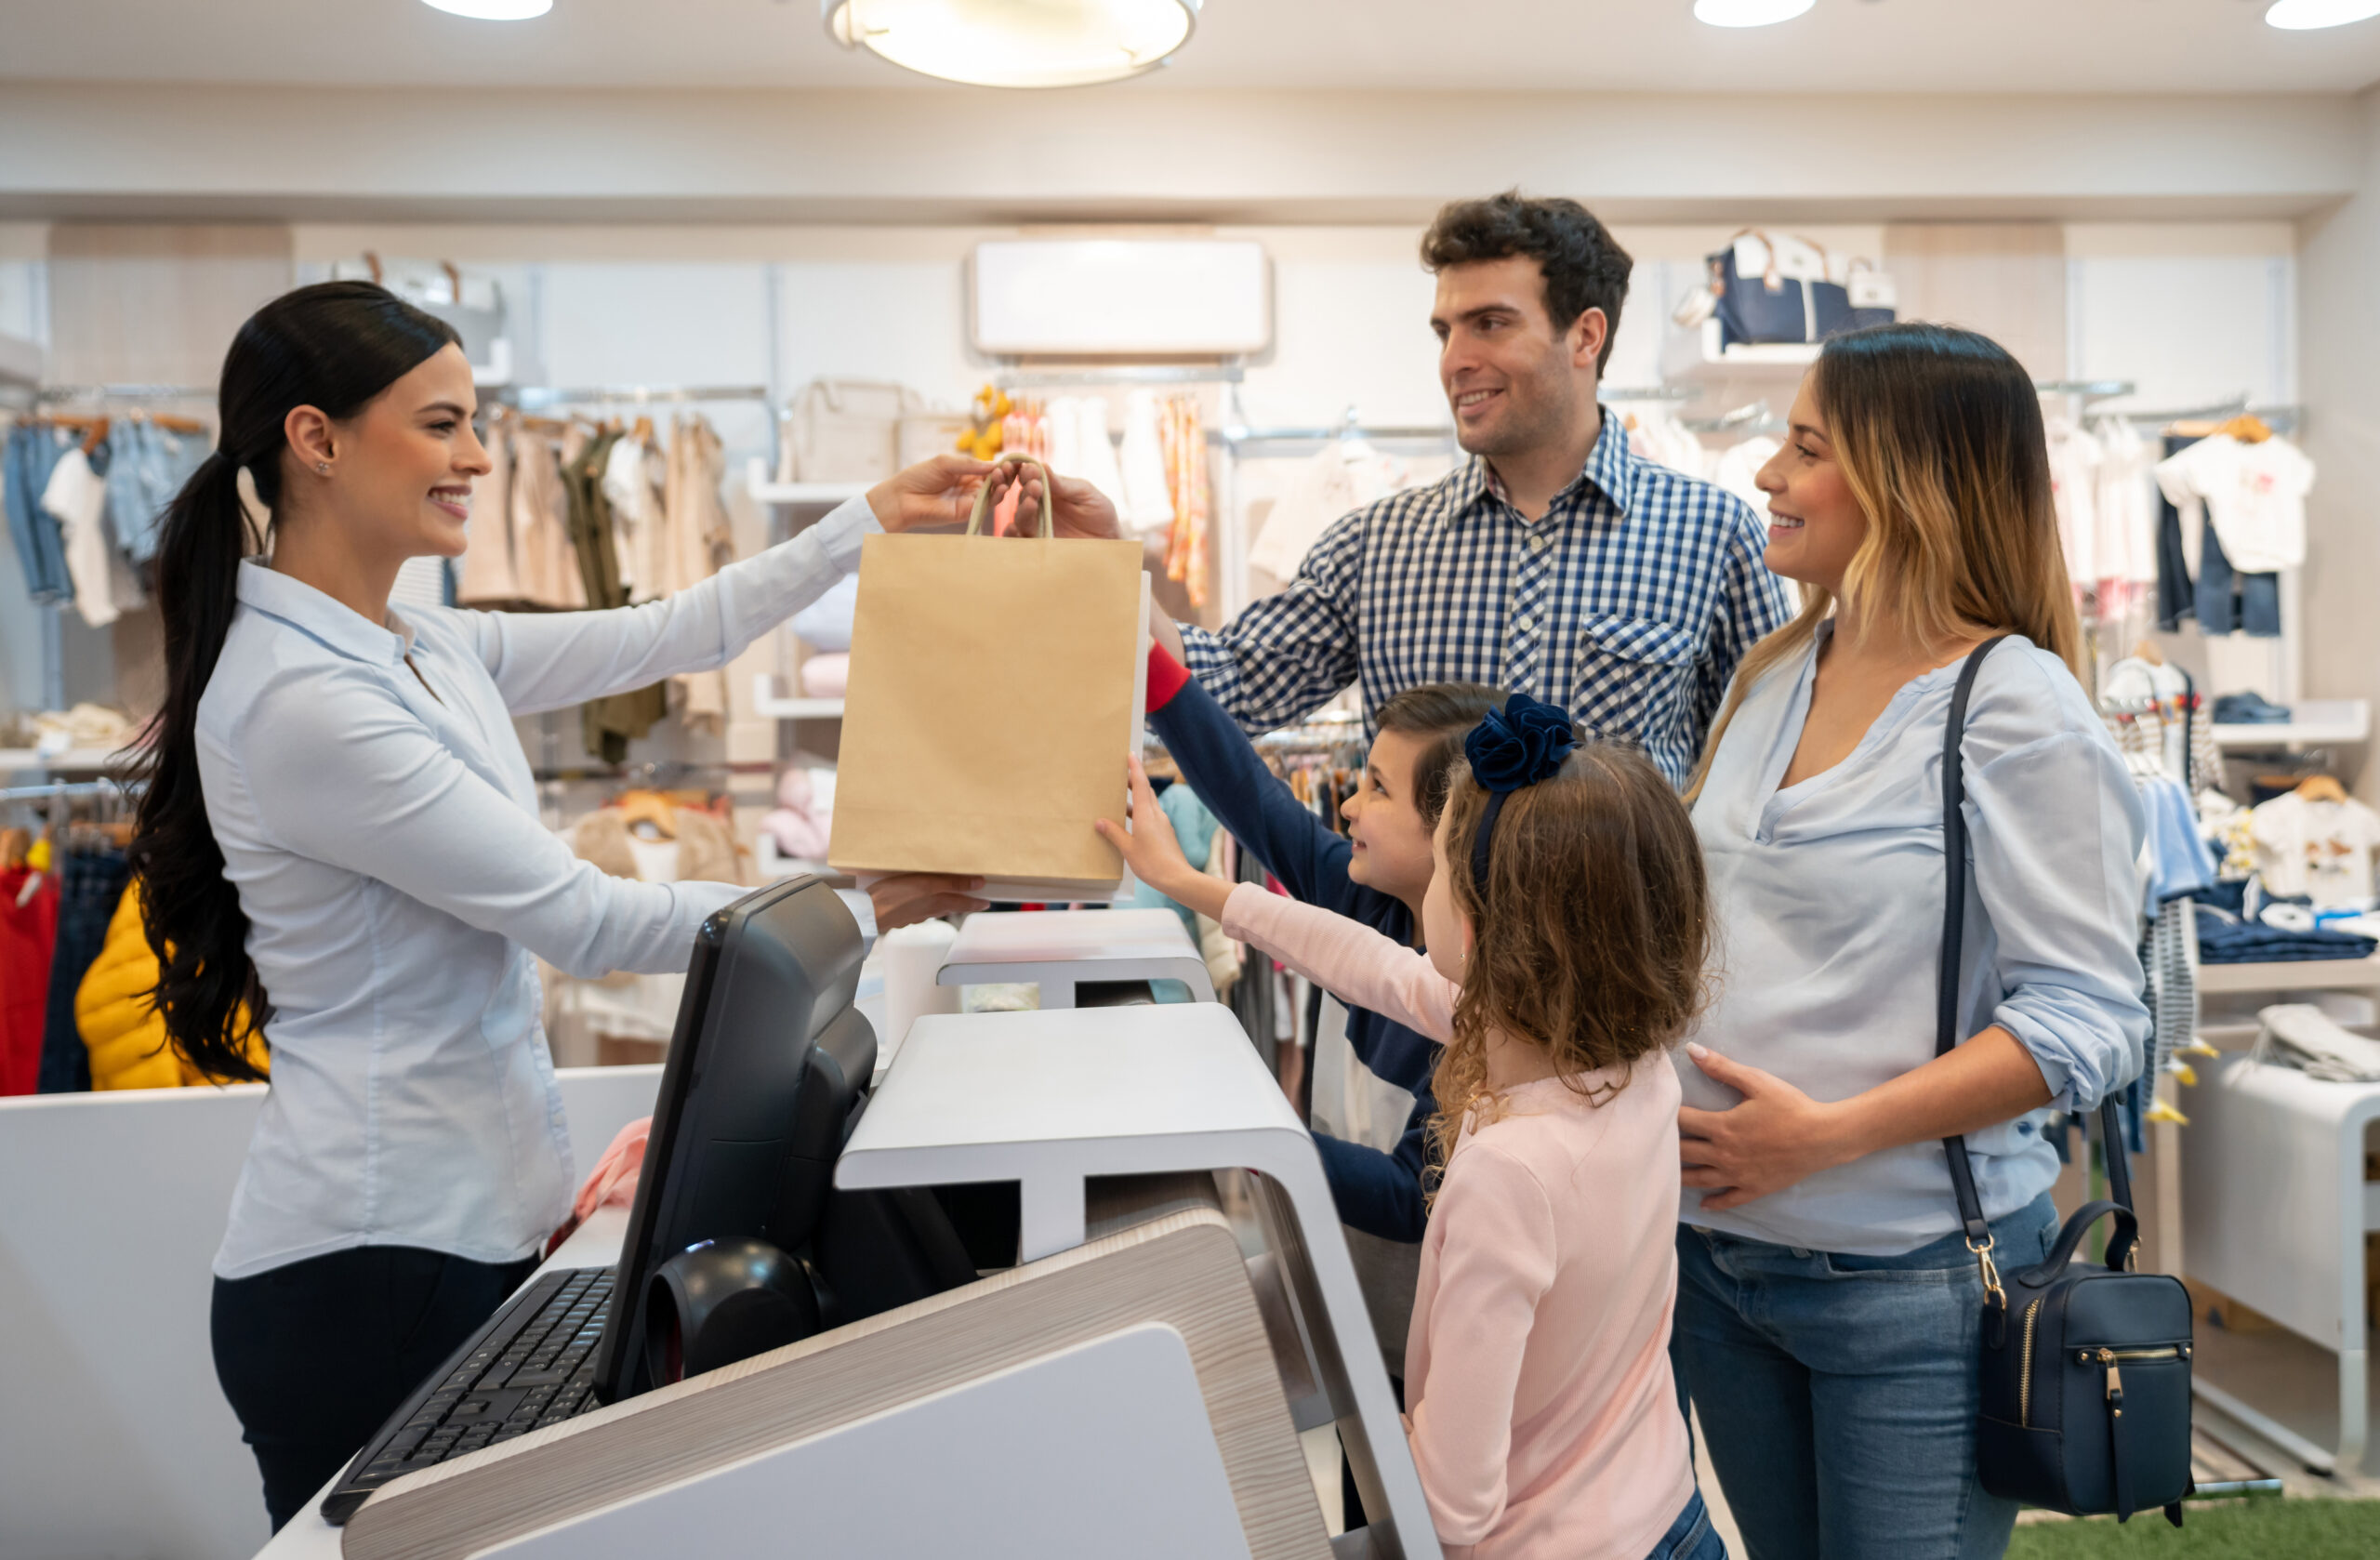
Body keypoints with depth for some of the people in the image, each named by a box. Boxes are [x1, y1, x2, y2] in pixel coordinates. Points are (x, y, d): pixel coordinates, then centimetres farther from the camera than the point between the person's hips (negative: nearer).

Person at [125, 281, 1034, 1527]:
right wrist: (869, 911, -14)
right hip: (373, 1258, -8)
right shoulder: (299, 701, -21)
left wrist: (874, 517, 13)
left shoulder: (428, 653, 6)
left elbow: (668, 637, 13)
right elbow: (580, 919, -20)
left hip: (477, 1221, 8)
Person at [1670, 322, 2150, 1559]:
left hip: (1909, 1275, -6)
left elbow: (2089, 1019, -17)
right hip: (1721, 1245, 7)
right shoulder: (1773, 677, 8)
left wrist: (1831, 1133, -22)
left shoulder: (2015, 707, -14)